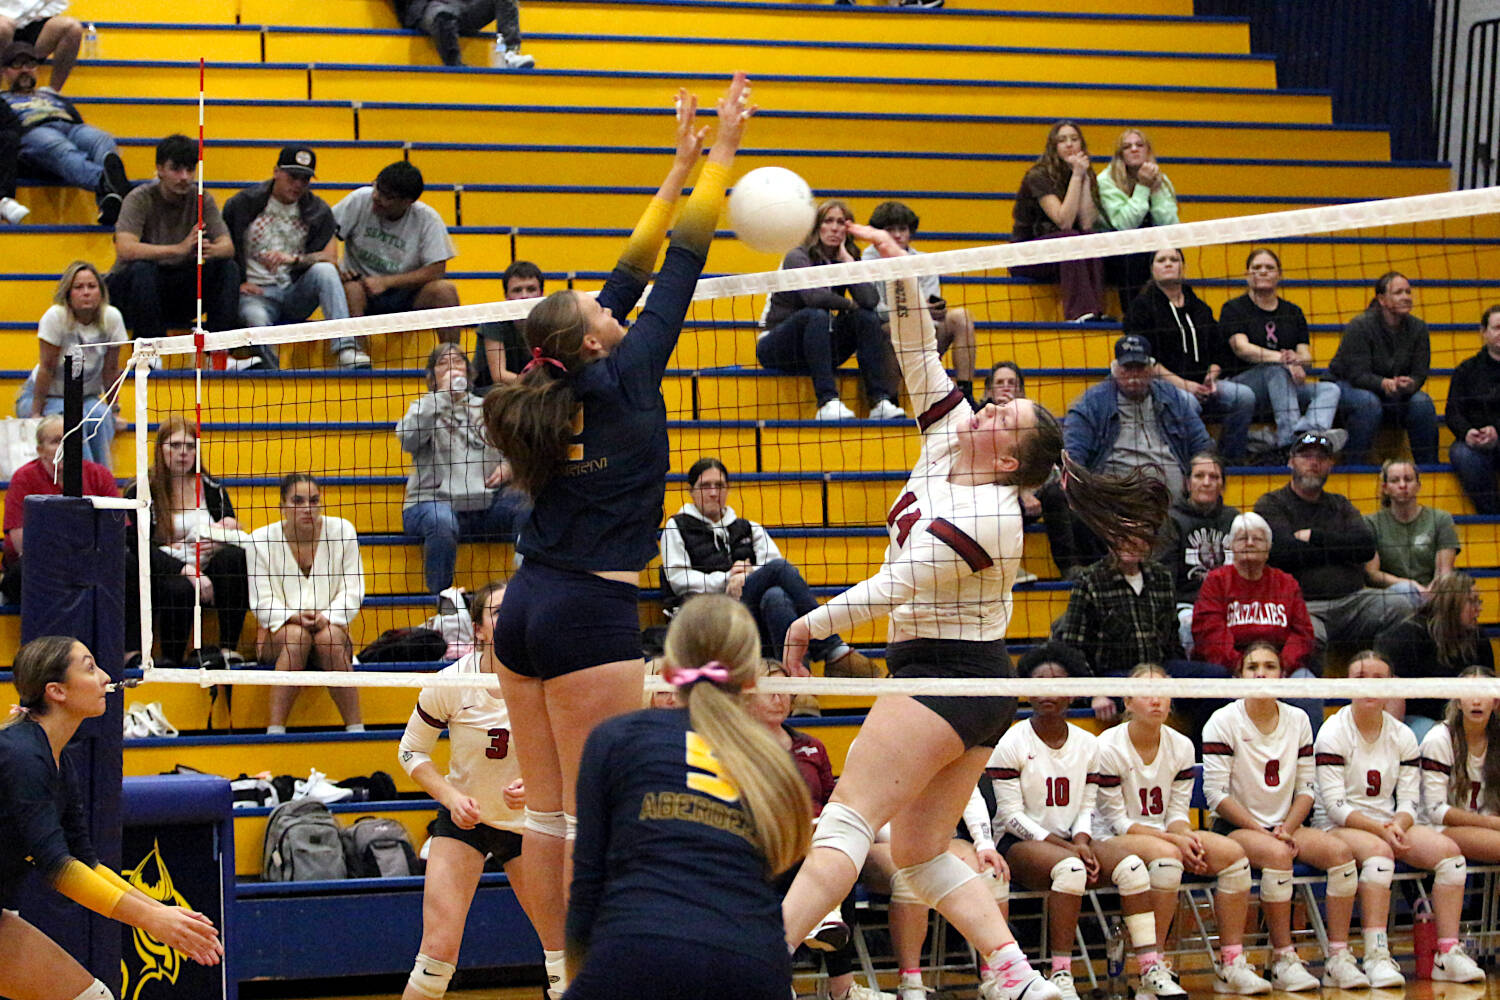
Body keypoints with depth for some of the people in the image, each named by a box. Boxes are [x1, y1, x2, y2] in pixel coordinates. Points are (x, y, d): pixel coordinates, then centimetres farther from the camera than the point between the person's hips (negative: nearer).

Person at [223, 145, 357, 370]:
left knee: (323, 271, -29)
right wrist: (237, 283, -7)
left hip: (296, 295, 2)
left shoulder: (318, 211, 7)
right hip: (256, 293, -2)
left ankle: (346, 350, -40)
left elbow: (331, 259, -2)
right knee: (256, 317, -39)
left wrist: (294, 259, -20)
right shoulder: (243, 204, 1)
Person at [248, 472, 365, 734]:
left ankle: (355, 728, -32)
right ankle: (275, 729, -38)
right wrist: (293, 617, -23)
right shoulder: (261, 540, 0)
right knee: (296, 635, -36)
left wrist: (328, 617, -20)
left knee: (328, 637, -35)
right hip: (277, 632, -1)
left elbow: (353, 590, -1)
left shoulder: (342, 531, 2)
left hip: (332, 627, 1)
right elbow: (262, 601, -3)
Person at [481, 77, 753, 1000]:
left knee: (548, 813, 8)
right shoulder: (621, 380, -7)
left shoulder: (555, 391, 10)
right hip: (593, 614, -7)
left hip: (526, 611, 8)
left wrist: (682, 168, 24)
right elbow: (676, 272, -1)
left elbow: (633, 275, 19)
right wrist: (719, 155, 6)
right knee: (592, 818, -6)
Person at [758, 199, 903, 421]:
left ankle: (880, 401, -26)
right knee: (817, 315, -33)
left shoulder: (845, 262, 3)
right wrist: (848, 305, -16)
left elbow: (870, 300, -17)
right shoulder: (798, 258, -12)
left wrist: (847, 260, -13)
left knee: (867, 317, -15)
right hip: (776, 348, -5)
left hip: (817, 349, 5)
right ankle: (828, 402, -42)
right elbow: (814, 296, -32)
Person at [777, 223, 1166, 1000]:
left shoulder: (985, 516, -18)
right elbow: (919, 361, 7)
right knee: (920, 851, 9)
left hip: (945, 676, -10)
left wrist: (811, 625, -12)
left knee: (845, 823, -17)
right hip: (971, 681, 10)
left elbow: (894, 586, -20)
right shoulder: (946, 450, 7)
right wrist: (902, 275, -5)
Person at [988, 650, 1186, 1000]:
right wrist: (1067, 847, -17)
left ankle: (1152, 972, -26)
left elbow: (1086, 807, 12)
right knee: (1069, 867, -37)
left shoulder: (1088, 745, 11)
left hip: (1069, 842, 5)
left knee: (1130, 863, -22)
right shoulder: (1011, 744, -5)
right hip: (1021, 844, -5)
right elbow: (1010, 815, -9)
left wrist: (1082, 842, -12)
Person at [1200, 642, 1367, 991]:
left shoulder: (1298, 720, 8)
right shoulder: (1223, 722, -6)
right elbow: (1216, 793, -11)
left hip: (1285, 826, 5)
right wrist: (1261, 832, -16)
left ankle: (1338, 958, -19)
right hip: (1235, 828, -5)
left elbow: (1307, 788, 9)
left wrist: (1286, 829, -9)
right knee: (1277, 854, -36)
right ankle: (1283, 960, -28)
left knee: (1340, 851, -21)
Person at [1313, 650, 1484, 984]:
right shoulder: (1333, 733, -6)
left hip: (1389, 824, 5)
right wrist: (1379, 829, -25)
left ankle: (1448, 954, -23)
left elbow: (1409, 801, 5)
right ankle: (1376, 957, -44)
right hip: (1337, 829, -5)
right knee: (1378, 850, -38)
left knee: (1448, 850, -20)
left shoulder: (1402, 736, 9)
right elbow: (1334, 805, -13)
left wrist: (1397, 827, -18)